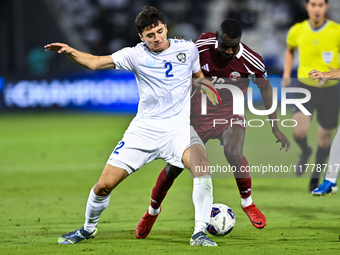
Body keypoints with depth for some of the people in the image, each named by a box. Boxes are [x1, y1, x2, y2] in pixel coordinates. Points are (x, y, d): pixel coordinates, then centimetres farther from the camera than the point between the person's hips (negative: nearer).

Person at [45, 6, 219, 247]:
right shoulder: (136, 55, -2)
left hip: (179, 127, 0)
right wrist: (70, 51, -25)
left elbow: (199, 77, 21)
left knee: (202, 166, -31)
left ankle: (199, 233, -24)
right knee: (104, 184, -2)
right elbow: (94, 62, -8)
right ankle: (88, 228, 28)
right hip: (144, 128, 1)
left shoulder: (187, 49, 2)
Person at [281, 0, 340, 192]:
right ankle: (305, 152, 15)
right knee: (300, 131, -22)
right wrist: (286, 75, 7)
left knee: (324, 138, 9)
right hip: (306, 87, 1)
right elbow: (290, 49, 18)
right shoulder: (297, 31, -5)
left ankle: (316, 176, 37)